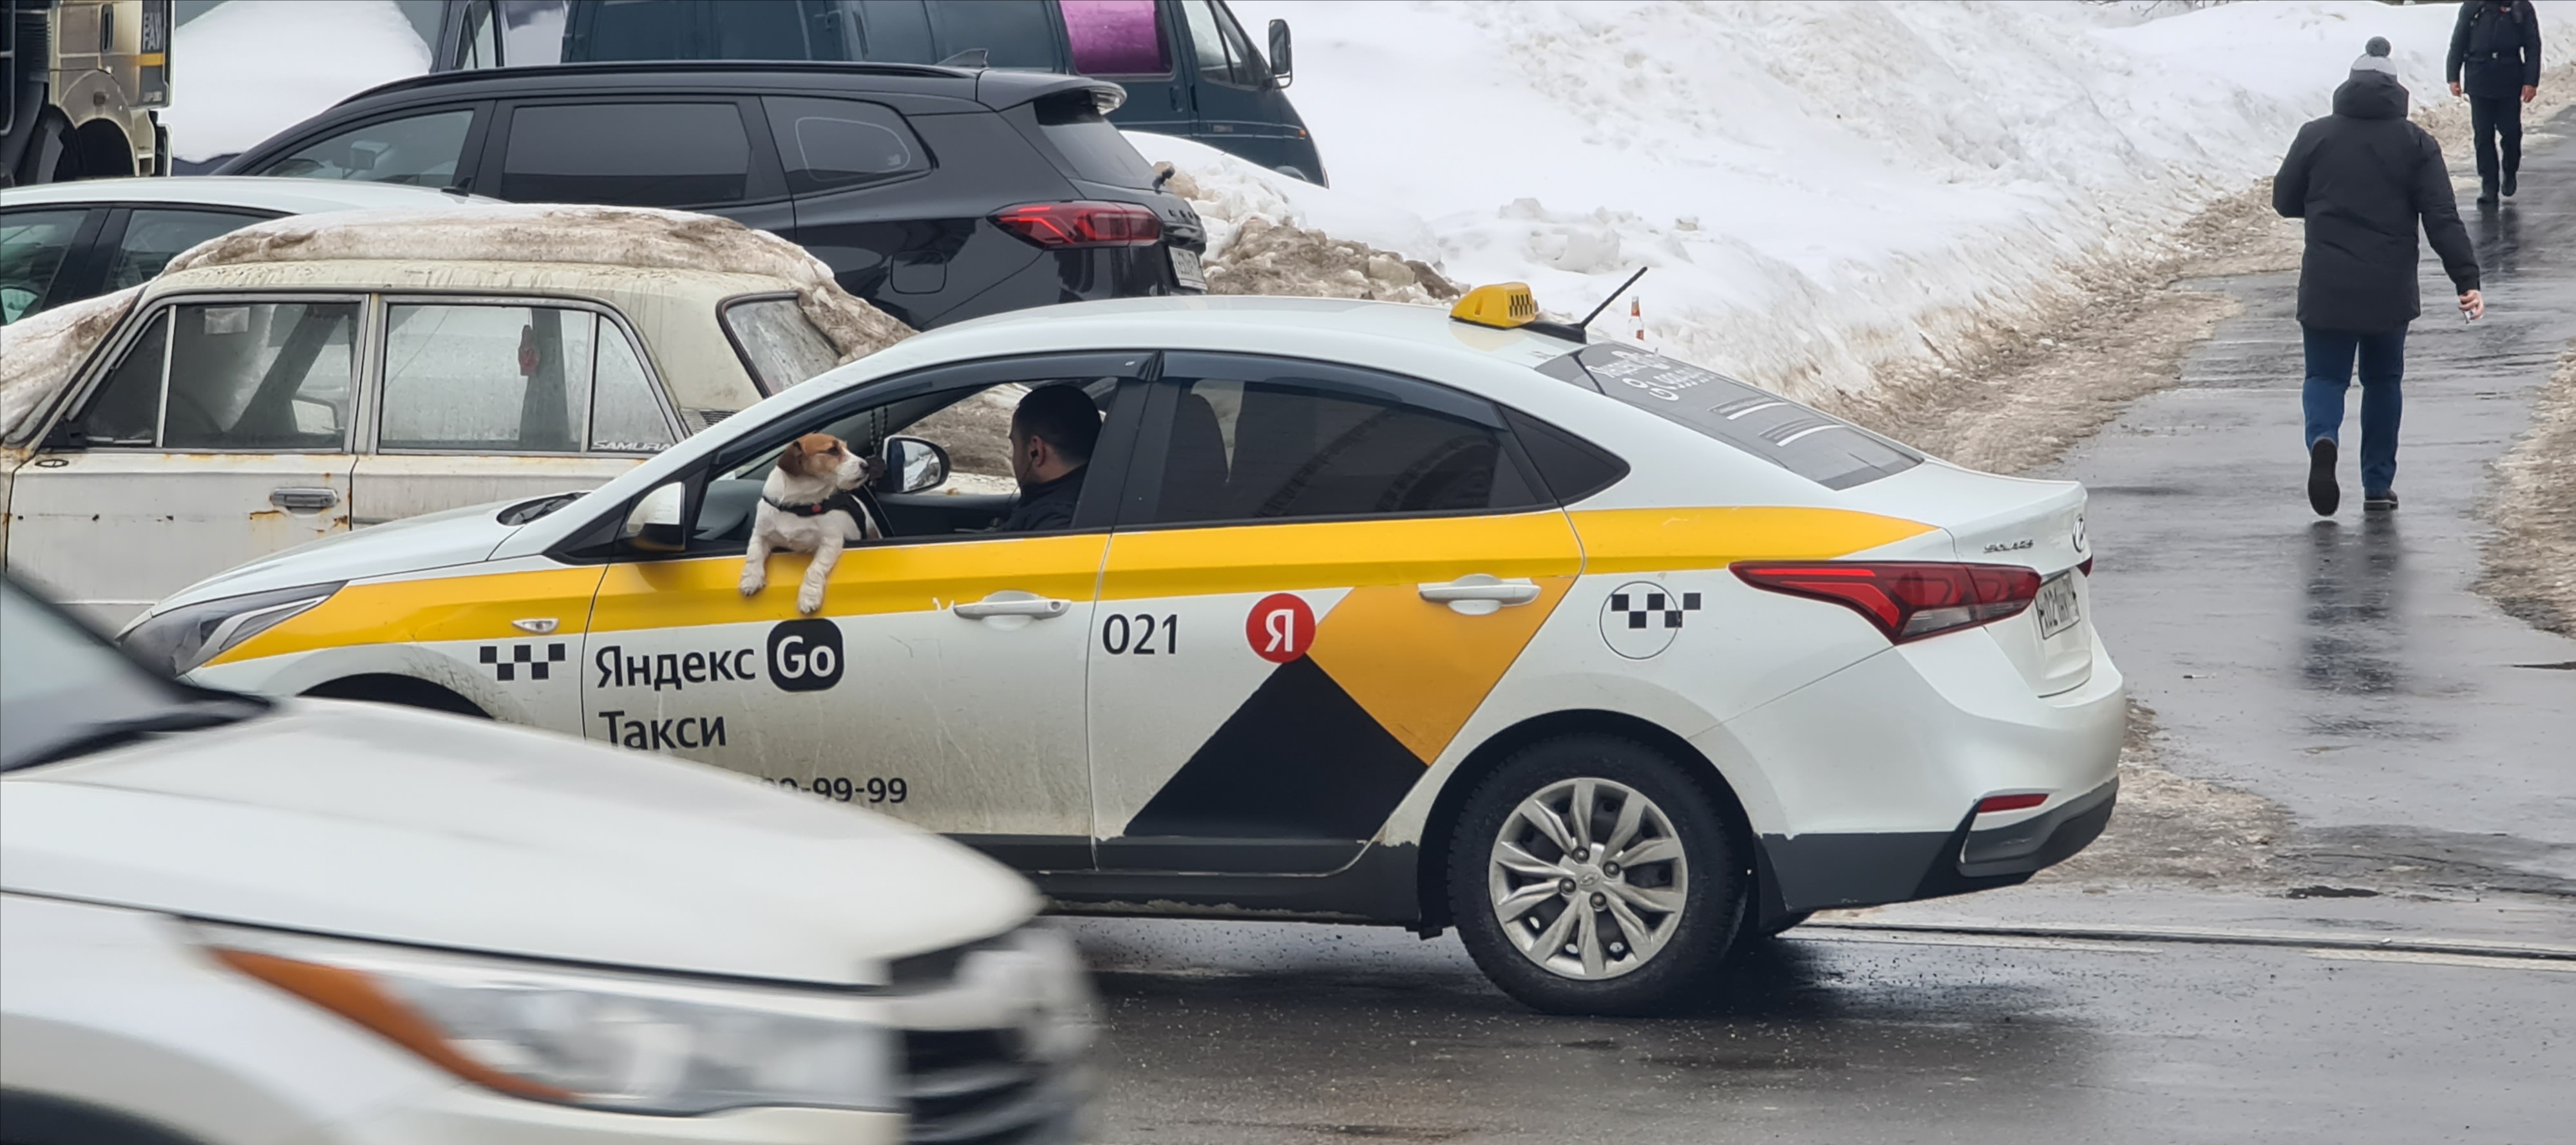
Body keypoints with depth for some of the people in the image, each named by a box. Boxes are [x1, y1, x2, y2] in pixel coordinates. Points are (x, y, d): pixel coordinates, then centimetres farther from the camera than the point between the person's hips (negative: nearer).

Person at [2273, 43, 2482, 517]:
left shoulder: (2316, 136, 1)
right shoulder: (2415, 144, 0)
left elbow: (2284, 201, 9)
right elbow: (2443, 220, -6)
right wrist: (2467, 280, -7)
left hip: (2325, 288, 0)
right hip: (2390, 291, 0)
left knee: (2325, 376, 9)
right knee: (2383, 381, 16)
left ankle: (2323, 438, -23)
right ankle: (2378, 485, 17)